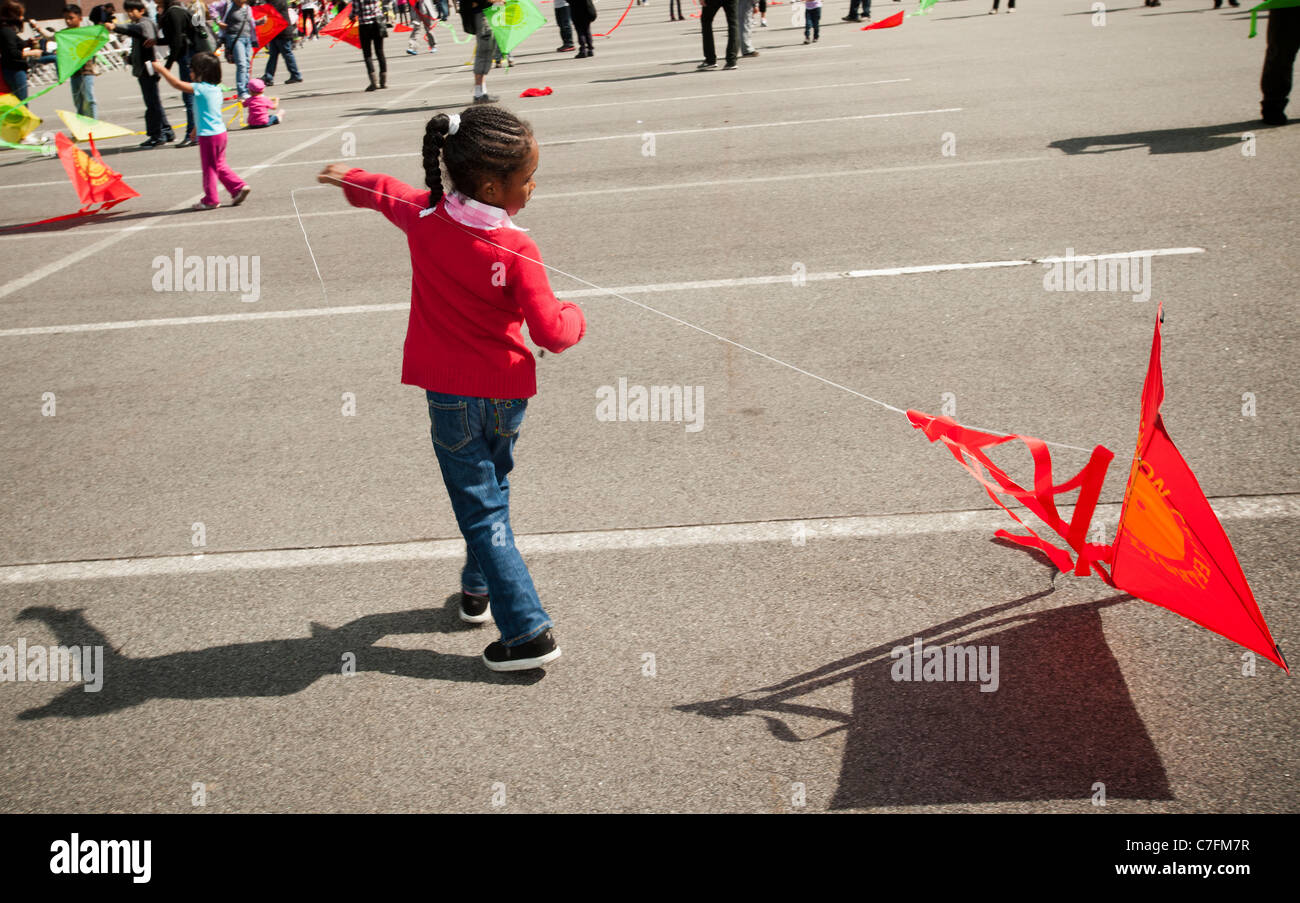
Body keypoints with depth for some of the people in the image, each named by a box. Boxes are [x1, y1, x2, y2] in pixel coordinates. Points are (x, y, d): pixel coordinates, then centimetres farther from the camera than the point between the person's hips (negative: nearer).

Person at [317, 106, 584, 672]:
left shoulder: (422, 217, -9)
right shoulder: (517, 250, -18)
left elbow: (387, 194, 15)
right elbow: (550, 331, -19)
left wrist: (351, 178, 36)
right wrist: (574, 318, 4)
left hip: (451, 393, 0)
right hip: (508, 391, 0)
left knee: (481, 511, 1)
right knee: (491, 488, 25)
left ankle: (528, 632, -3)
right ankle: (480, 589, 41)